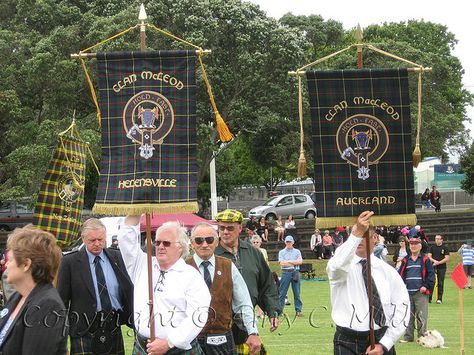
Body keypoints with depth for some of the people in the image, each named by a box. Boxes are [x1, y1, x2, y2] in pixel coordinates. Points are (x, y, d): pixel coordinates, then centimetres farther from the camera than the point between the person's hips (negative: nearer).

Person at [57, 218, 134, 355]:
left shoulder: (116, 257, 8)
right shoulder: (70, 262, -2)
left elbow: (128, 290, 10)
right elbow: (62, 300, 0)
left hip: (113, 329, 3)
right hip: (85, 330, -3)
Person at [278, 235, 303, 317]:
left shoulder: (297, 251, 14)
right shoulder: (281, 252, 9)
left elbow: (300, 261, -2)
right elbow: (282, 263, -5)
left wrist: (288, 261, -6)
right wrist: (294, 263, -4)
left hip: (295, 273, 1)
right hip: (286, 273, -1)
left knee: (297, 293, 2)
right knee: (282, 293, -2)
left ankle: (298, 310, 5)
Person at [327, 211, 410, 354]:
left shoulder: (386, 270, 6)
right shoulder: (344, 265, -1)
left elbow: (402, 305, 2)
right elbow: (336, 266, -26)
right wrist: (356, 234, -36)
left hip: (382, 341, 2)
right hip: (347, 343, -2)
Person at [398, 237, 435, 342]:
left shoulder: (425, 260, 3)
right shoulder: (406, 260, 14)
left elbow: (431, 274, -1)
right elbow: (400, 274, 17)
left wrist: (426, 286, -10)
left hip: (421, 293, -4)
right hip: (407, 293, 4)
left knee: (421, 316, -5)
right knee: (408, 316, 7)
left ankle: (422, 336, 0)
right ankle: (408, 336, 14)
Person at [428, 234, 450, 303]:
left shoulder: (445, 248, 3)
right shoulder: (432, 247, 11)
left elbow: (447, 259, -4)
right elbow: (429, 256, 6)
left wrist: (438, 262, -14)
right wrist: (434, 261, -14)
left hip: (441, 268, -2)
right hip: (433, 267, 2)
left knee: (440, 283, -1)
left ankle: (439, 299, 4)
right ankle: (429, 298, 0)